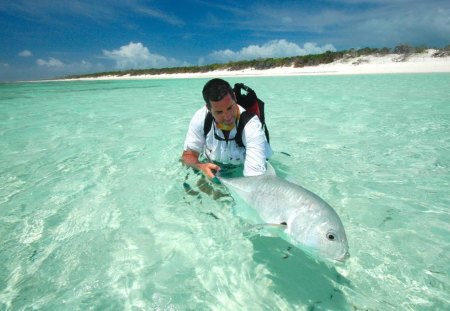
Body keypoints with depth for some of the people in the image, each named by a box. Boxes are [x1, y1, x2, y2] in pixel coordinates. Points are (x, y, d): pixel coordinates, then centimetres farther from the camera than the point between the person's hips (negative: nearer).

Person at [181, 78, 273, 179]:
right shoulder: (200, 118, -19)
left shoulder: (252, 126, -29)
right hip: (210, 167, 2)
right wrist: (200, 166, -31)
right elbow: (188, 155, -11)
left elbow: (255, 174, -33)